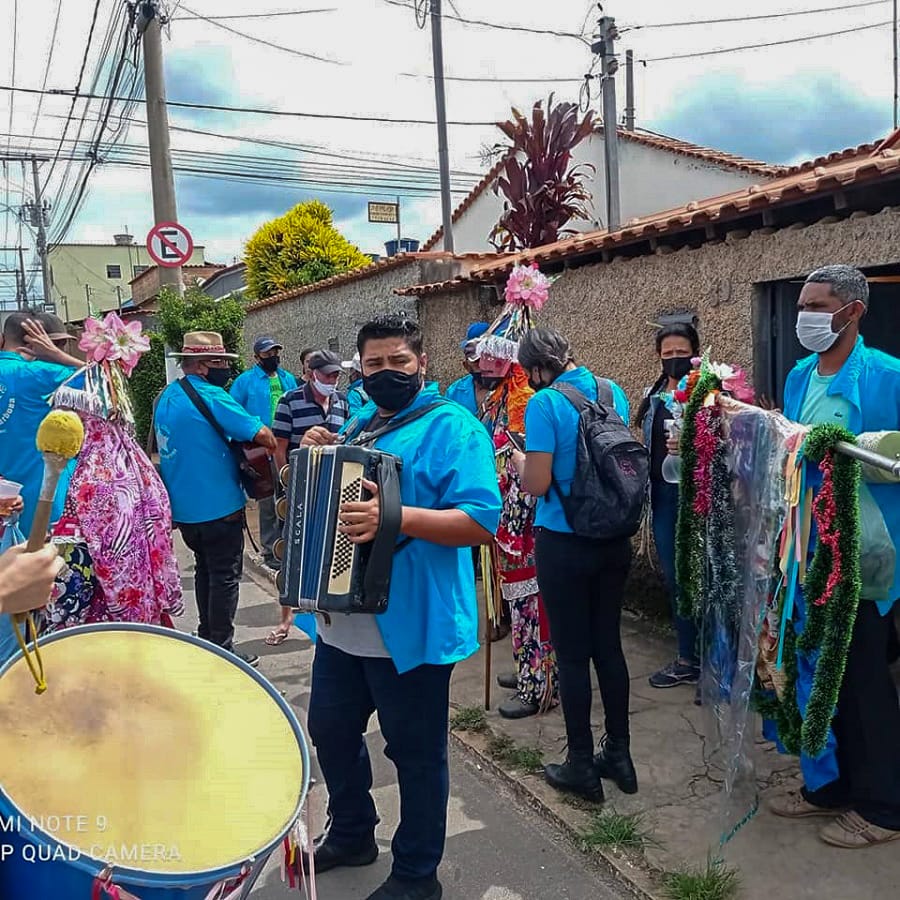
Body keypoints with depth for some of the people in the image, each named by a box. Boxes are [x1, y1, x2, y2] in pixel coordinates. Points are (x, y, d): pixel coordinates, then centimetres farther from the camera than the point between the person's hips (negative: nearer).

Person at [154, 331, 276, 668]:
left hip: (182, 508, 8)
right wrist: (267, 445, -1)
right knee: (225, 577, 2)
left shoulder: (166, 397, 8)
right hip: (218, 507, -8)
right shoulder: (211, 396, -19)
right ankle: (221, 650, 8)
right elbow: (263, 436, -22)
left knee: (205, 570, 22)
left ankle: (206, 638, 31)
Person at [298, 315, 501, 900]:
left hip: (410, 627, -8)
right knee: (331, 731, 22)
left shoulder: (452, 426, -13)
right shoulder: (359, 427, 13)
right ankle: (352, 834, 47)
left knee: (416, 753, 8)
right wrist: (317, 457, 5)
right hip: (345, 621, 8)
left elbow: (482, 520, -24)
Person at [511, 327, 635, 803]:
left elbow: (537, 483, -19)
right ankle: (618, 755, 29)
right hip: (615, 538, 6)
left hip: (565, 543, -6)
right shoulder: (612, 391, 4)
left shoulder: (545, 403, -17)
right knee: (609, 645, 16)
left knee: (572, 654, 6)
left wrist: (519, 460, 1)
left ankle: (582, 766, 19)